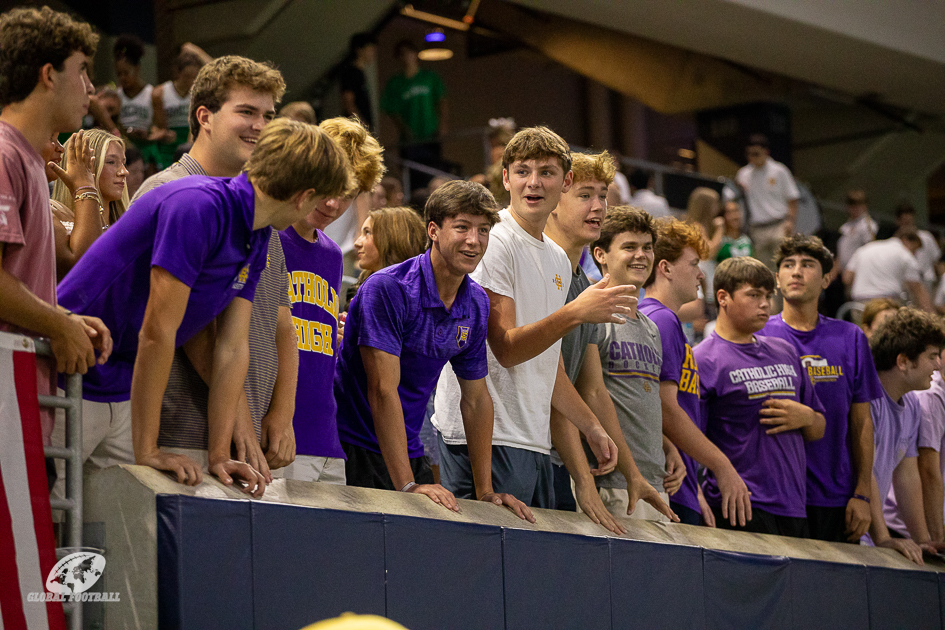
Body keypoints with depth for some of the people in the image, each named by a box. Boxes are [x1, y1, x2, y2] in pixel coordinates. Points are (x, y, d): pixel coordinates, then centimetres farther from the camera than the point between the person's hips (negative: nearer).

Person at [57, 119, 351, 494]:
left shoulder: (257, 241, 7)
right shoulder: (197, 207, -23)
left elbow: (233, 350, 5)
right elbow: (156, 332, -24)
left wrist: (219, 456, -3)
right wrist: (147, 453, -22)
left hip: (123, 392, 8)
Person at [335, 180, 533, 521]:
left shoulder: (477, 304, 5)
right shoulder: (388, 289, -17)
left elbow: (476, 397, 13)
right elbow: (383, 390, -22)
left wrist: (485, 492, 7)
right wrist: (407, 485, -27)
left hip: (410, 452, 6)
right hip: (356, 450, -6)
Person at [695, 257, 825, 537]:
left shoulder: (785, 353, 19)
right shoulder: (703, 359, -3)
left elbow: (818, 430, 25)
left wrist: (805, 417, 1)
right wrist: (700, 502, -20)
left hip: (793, 506, 7)